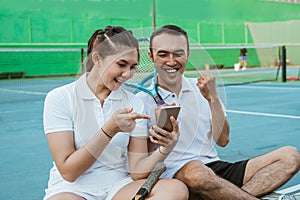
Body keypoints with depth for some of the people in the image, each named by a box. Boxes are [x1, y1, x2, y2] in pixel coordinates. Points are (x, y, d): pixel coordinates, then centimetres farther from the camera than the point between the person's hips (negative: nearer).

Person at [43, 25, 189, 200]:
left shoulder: (134, 104, 3)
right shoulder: (60, 98, -8)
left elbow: (136, 171, -1)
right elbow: (68, 172, -13)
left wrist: (164, 150, -21)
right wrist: (109, 130, -23)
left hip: (118, 186, 6)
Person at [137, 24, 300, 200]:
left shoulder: (201, 89, 12)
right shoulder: (143, 100, -1)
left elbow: (222, 140, 6)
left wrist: (213, 98, -6)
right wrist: (154, 139, -24)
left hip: (215, 167, 6)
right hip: (174, 176, -5)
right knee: (195, 171, -42)